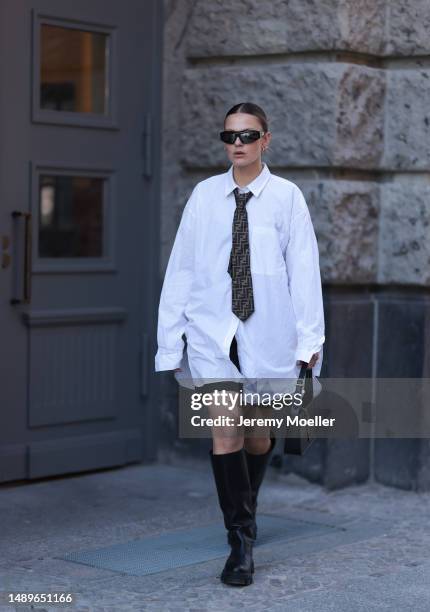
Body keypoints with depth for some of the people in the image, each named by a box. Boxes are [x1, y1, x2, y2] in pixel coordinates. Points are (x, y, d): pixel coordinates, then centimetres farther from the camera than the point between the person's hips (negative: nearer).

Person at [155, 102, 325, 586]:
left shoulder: (286, 197, -2)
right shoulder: (205, 195, 2)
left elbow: (304, 269, -4)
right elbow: (181, 268, 3)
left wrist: (309, 337, -9)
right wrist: (170, 336, 2)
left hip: (267, 334, 0)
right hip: (212, 333, 0)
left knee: (257, 436, 13)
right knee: (224, 434, -10)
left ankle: (245, 507, 43)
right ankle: (241, 543, 0)